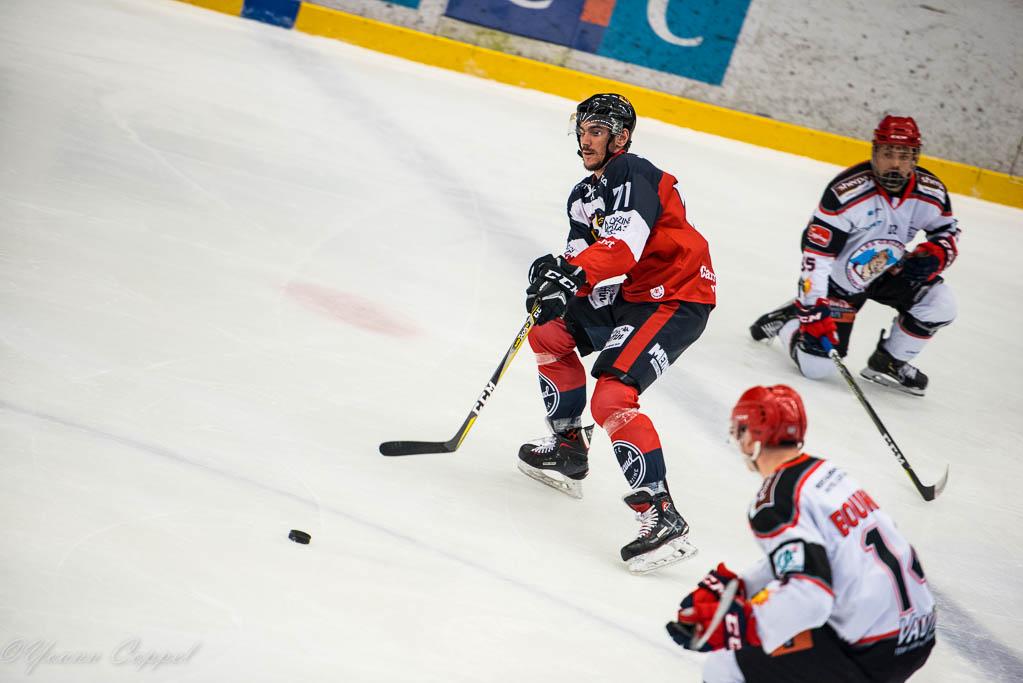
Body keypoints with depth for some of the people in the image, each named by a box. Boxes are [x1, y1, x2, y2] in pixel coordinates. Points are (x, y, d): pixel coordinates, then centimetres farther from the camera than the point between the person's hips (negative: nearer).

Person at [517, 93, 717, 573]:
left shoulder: (630, 175, -16)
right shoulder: (584, 196, 14)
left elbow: (626, 243, -32)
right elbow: (581, 259, 7)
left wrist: (573, 270, -44)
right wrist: (554, 275, -15)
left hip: (677, 301, -11)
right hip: (634, 294, 11)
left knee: (611, 398, -24)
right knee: (549, 334, 19)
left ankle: (663, 519, -26)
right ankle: (568, 449, 30)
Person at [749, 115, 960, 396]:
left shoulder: (931, 192, -15)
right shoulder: (846, 192, -31)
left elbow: (948, 230, 5)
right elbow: (815, 255, -29)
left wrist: (935, 253, -19)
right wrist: (813, 313, -33)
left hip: (888, 271, 5)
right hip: (839, 276, -5)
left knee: (940, 303, -17)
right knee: (817, 366, -13)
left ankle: (889, 362, 7)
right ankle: (789, 318, 21)